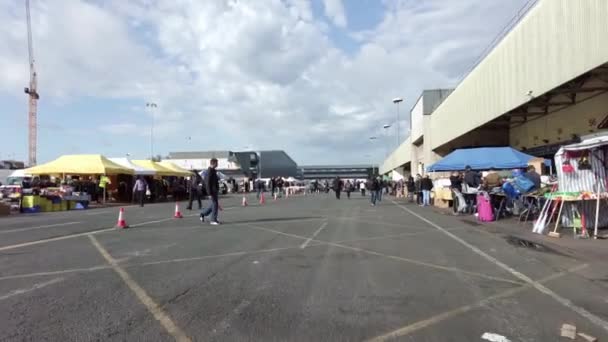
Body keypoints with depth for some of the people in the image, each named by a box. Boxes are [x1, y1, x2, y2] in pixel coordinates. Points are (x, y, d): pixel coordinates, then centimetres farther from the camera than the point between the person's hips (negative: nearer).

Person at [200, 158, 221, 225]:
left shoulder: (213, 171, 15)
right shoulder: (209, 172, -15)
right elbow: (208, 184, -19)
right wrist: (210, 194, -21)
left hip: (215, 191, 10)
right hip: (212, 191, -10)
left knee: (214, 204, 16)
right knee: (215, 205, -5)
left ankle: (203, 214, 29)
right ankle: (213, 220, 3)